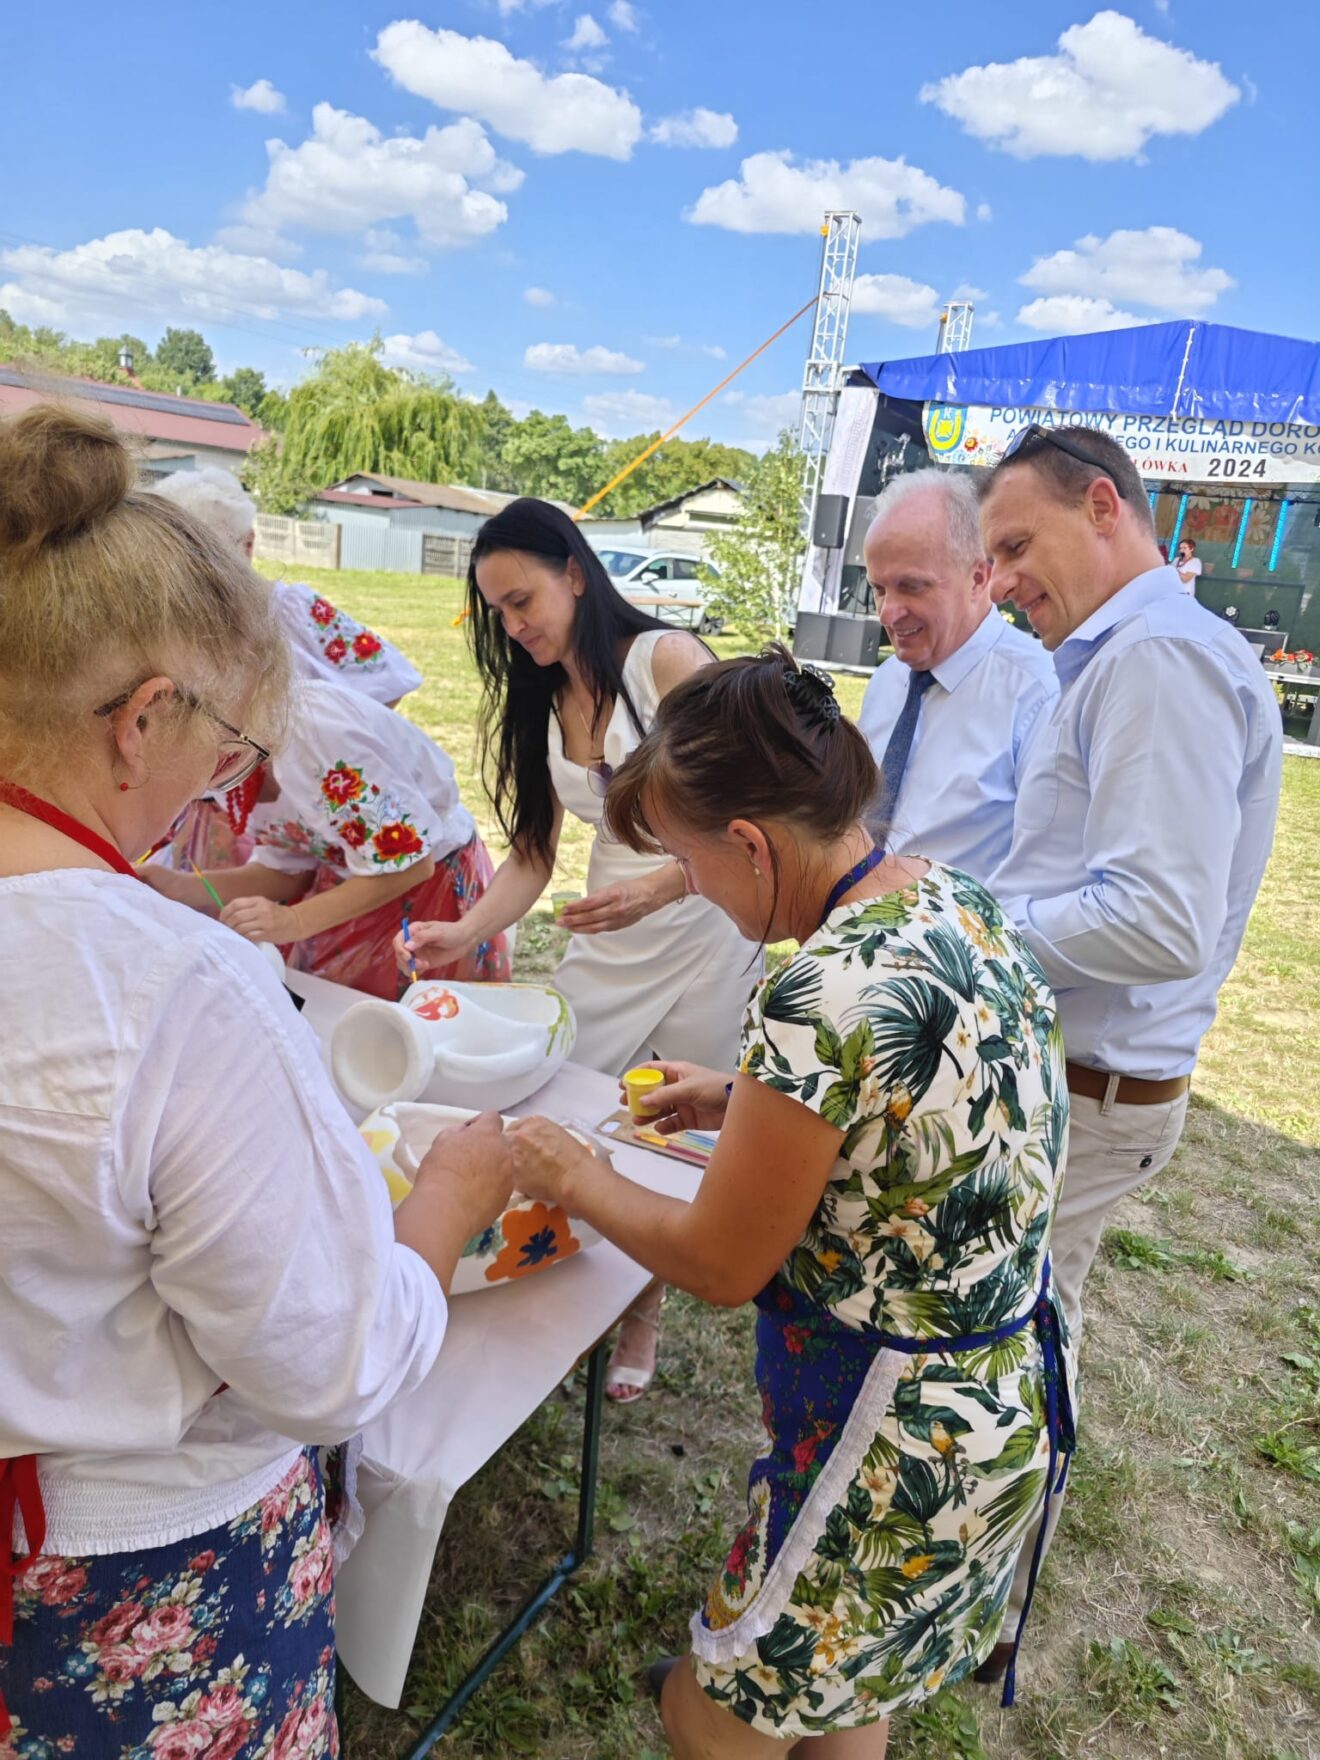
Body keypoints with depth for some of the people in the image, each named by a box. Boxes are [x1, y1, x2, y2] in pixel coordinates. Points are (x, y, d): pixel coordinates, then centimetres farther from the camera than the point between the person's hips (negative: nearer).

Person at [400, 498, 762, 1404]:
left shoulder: (667, 659, -12)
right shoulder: (542, 700, 8)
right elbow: (534, 855, 5)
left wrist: (660, 887, -31)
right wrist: (465, 932, -11)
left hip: (707, 932, -5)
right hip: (604, 946, 5)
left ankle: (645, 1313, 28)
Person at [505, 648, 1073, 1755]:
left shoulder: (823, 995, -33)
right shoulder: (956, 899, -6)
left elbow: (720, 1266, -19)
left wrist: (574, 1178, -3)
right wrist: (744, 1102, 8)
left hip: (898, 1434, -8)